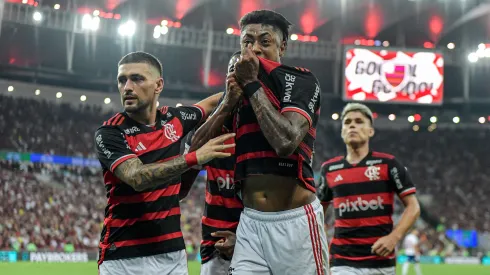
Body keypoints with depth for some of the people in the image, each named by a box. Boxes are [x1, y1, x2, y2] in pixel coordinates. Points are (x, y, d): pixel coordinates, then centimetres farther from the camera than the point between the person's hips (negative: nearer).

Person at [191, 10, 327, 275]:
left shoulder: (300, 80, -5)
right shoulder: (241, 90, 13)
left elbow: (286, 142, -23)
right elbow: (197, 147, 7)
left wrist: (251, 84, -14)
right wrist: (229, 101, -4)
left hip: (295, 221, -5)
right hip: (250, 222, 5)